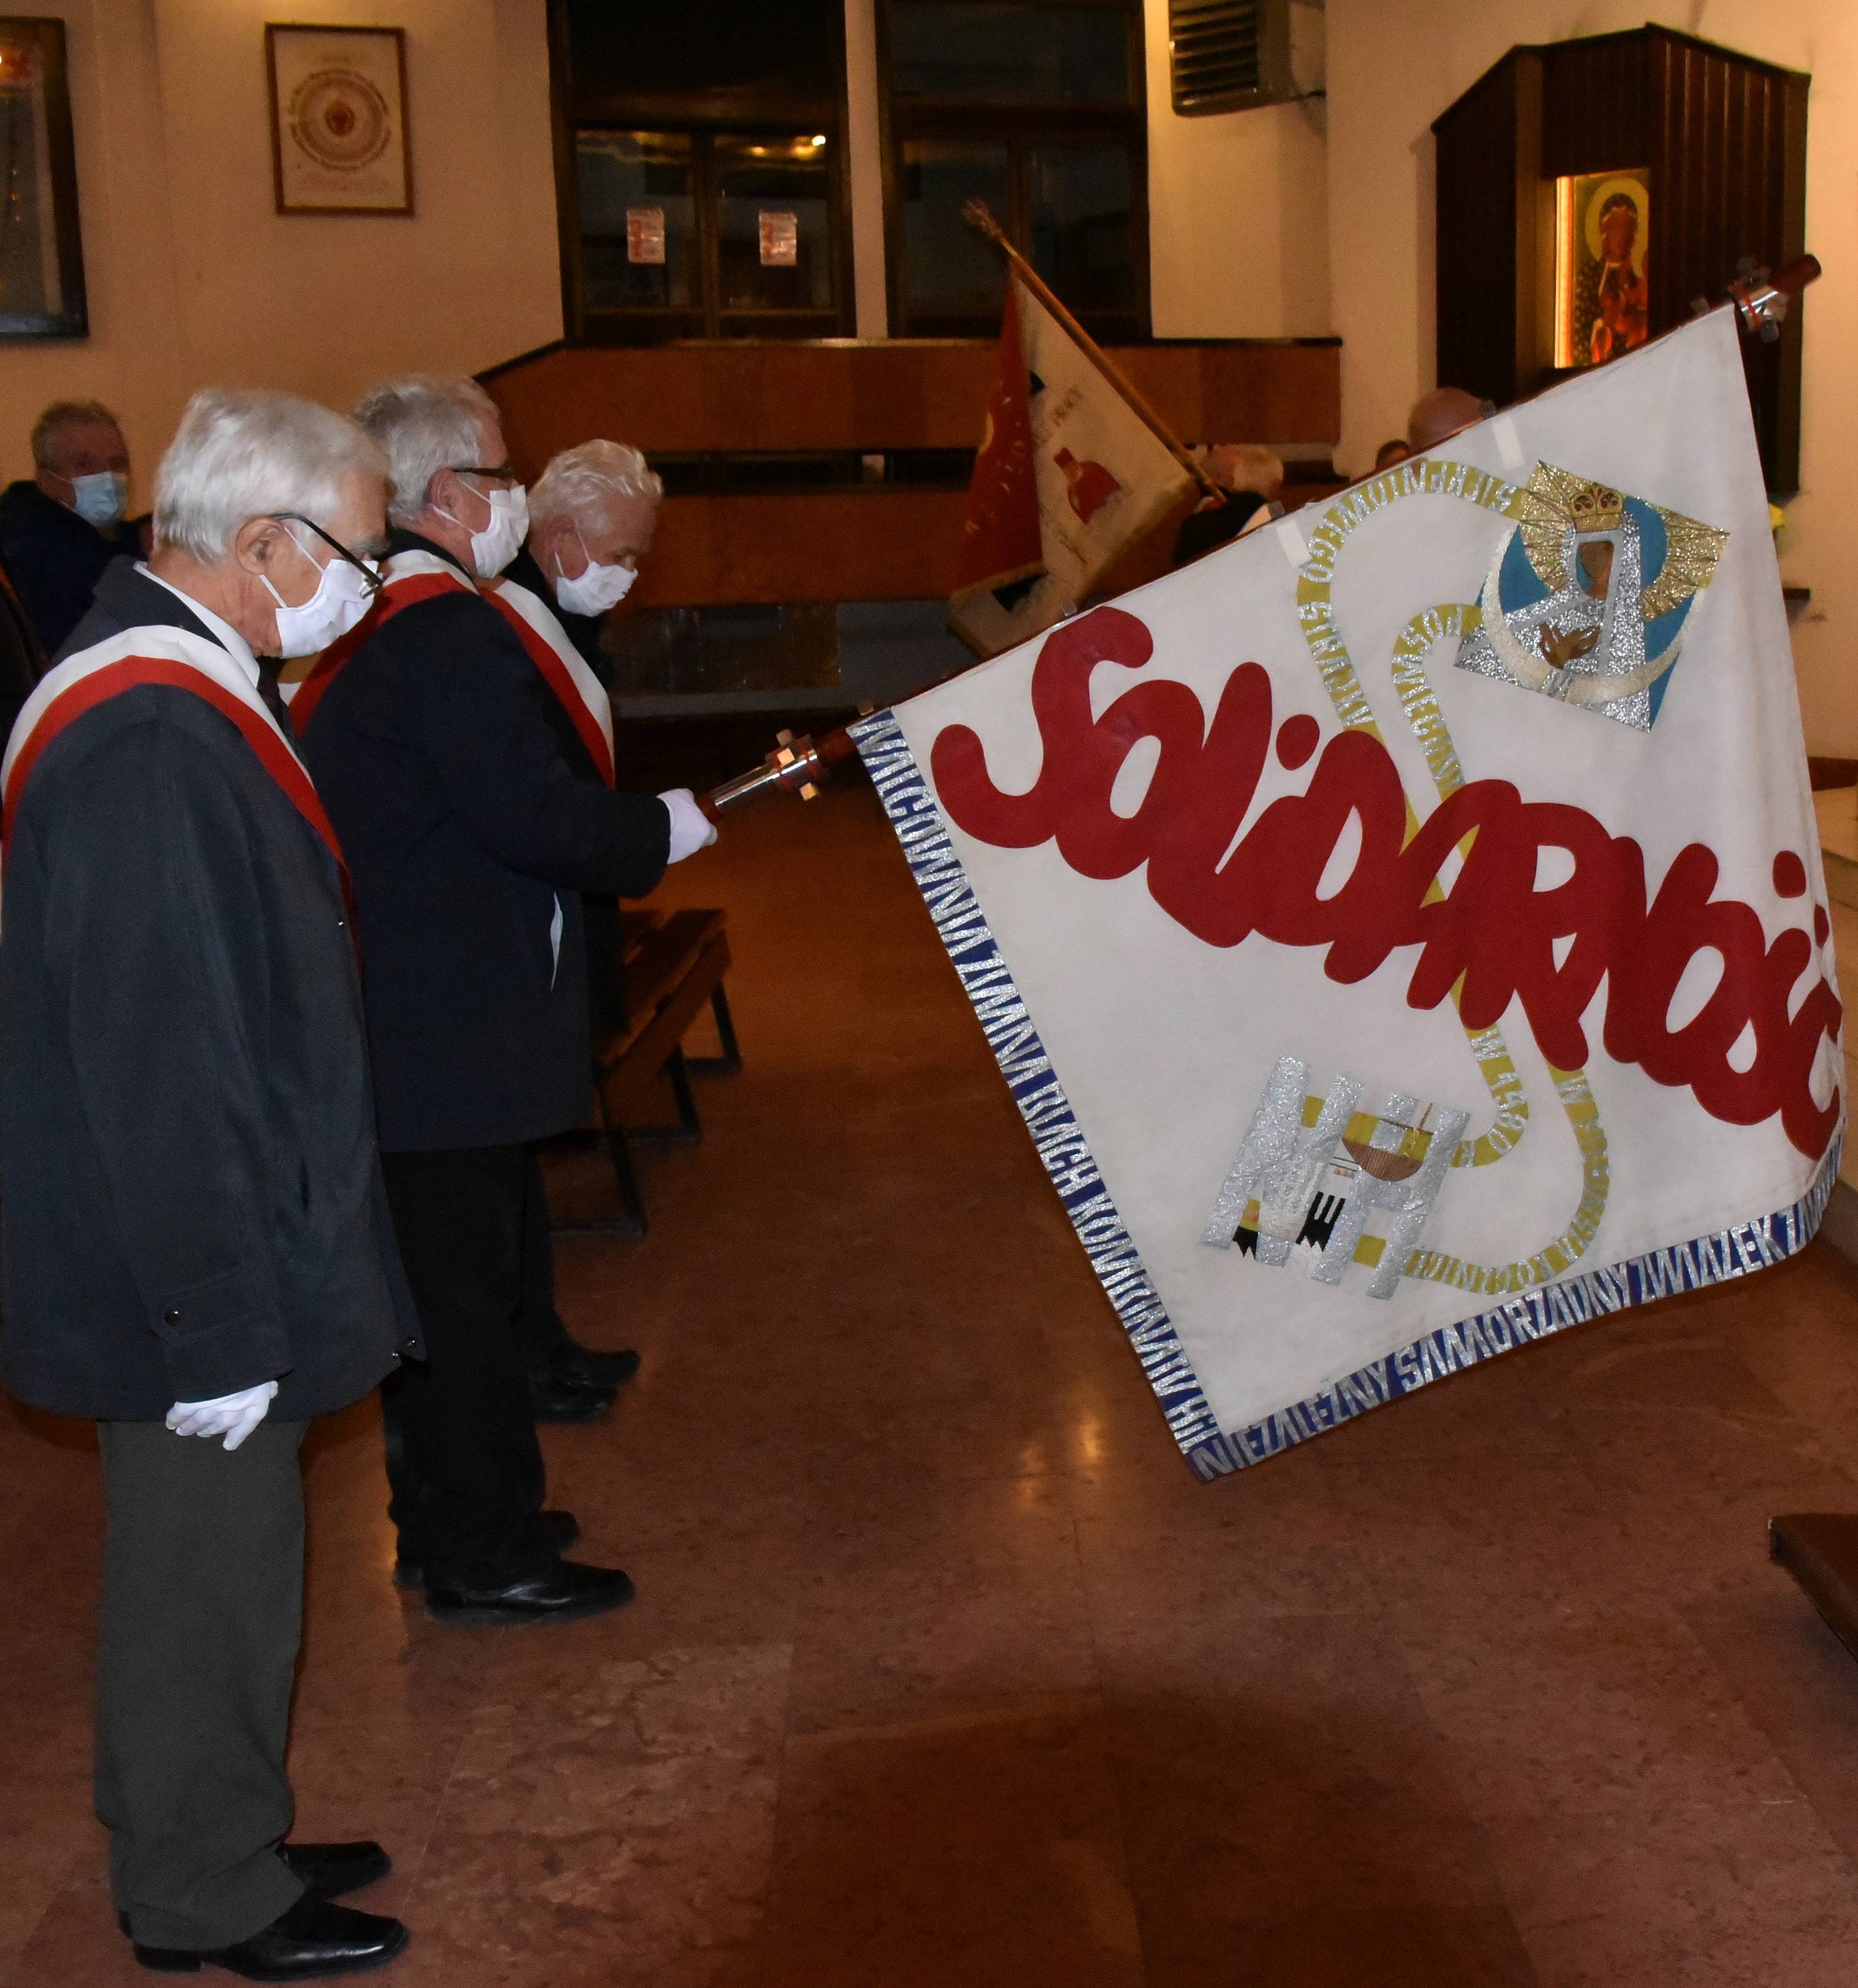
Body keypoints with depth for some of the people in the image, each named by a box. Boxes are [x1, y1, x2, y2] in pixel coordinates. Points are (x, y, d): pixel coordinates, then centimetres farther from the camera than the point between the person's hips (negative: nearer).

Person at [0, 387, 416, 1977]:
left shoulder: (172, 681, 7)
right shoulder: (151, 741, -27)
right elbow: (162, 1069, -28)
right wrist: (217, 1327, -21)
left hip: (224, 1254, 10)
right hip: (188, 1274, -10)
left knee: (210, 1570, 22)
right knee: (210, 1583, 9)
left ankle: (222, 1845, 41)